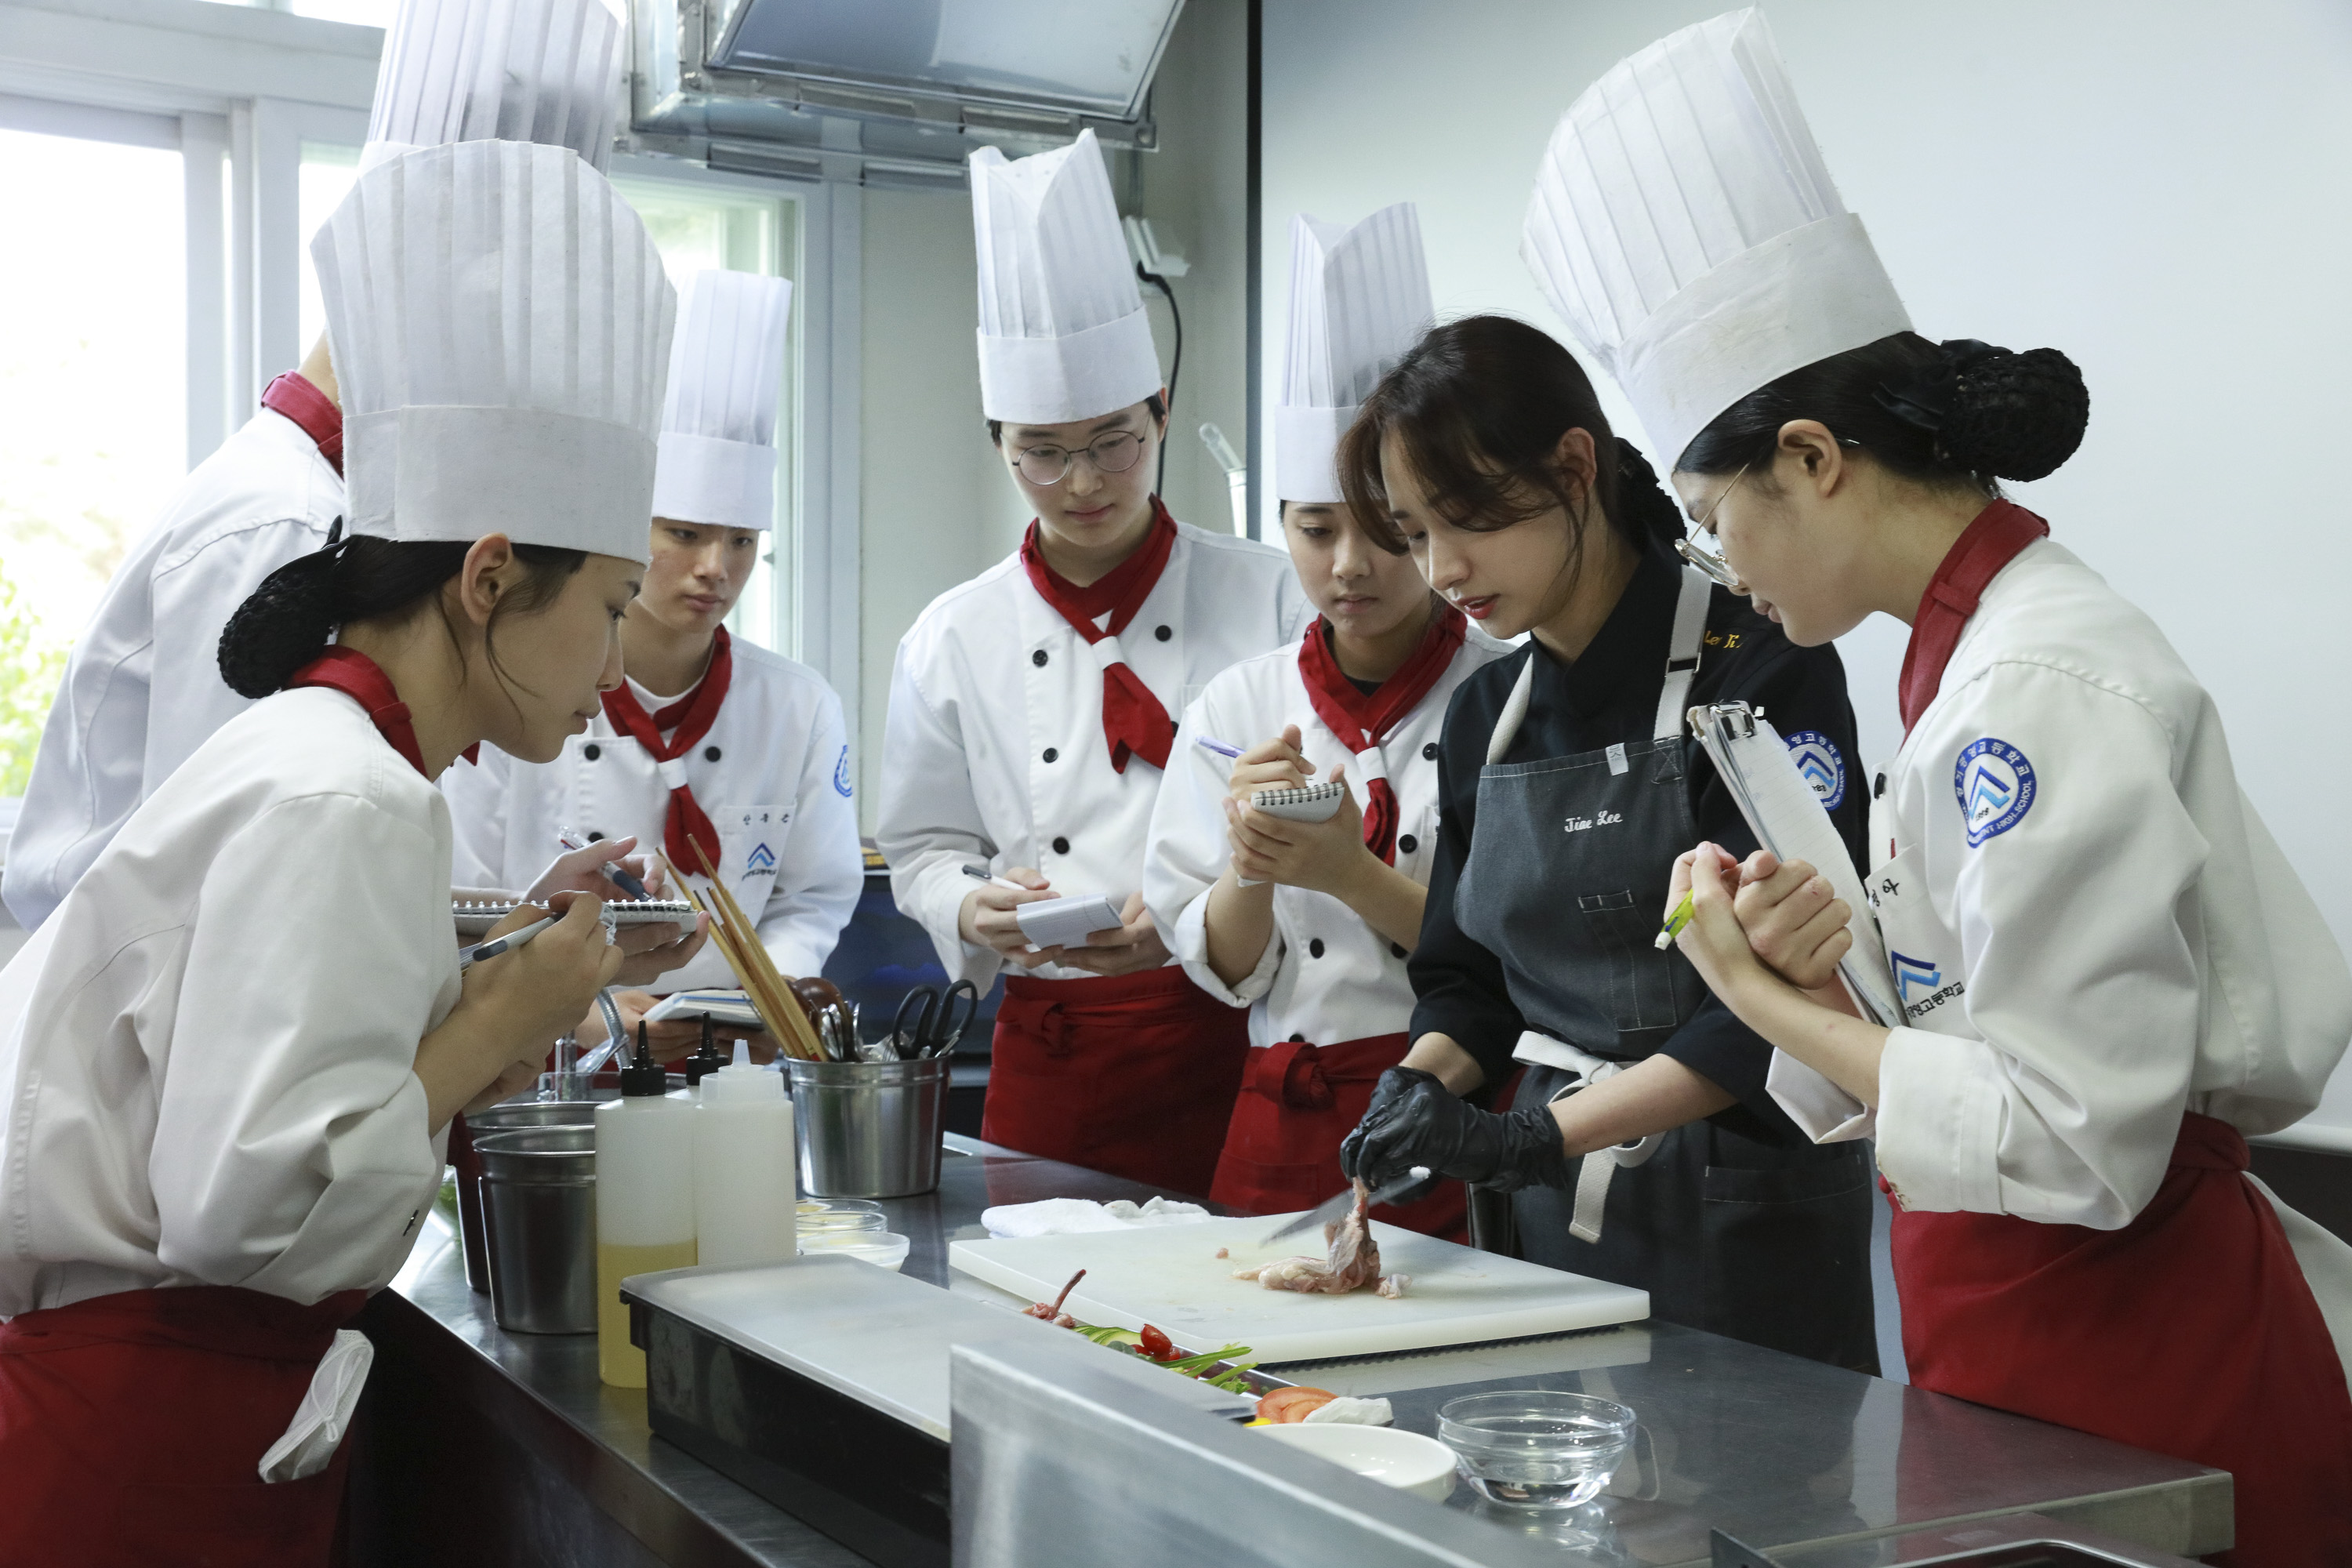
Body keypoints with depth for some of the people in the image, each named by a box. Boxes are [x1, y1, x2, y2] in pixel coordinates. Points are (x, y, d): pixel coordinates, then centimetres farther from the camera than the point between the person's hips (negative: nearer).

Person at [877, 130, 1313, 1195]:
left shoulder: (1267, 597, 1)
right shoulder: (954, 639, 7)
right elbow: (923, 851, 13)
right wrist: (979, 909, -8)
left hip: (1246, 1037, -1)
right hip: (1052, 1057, 2)